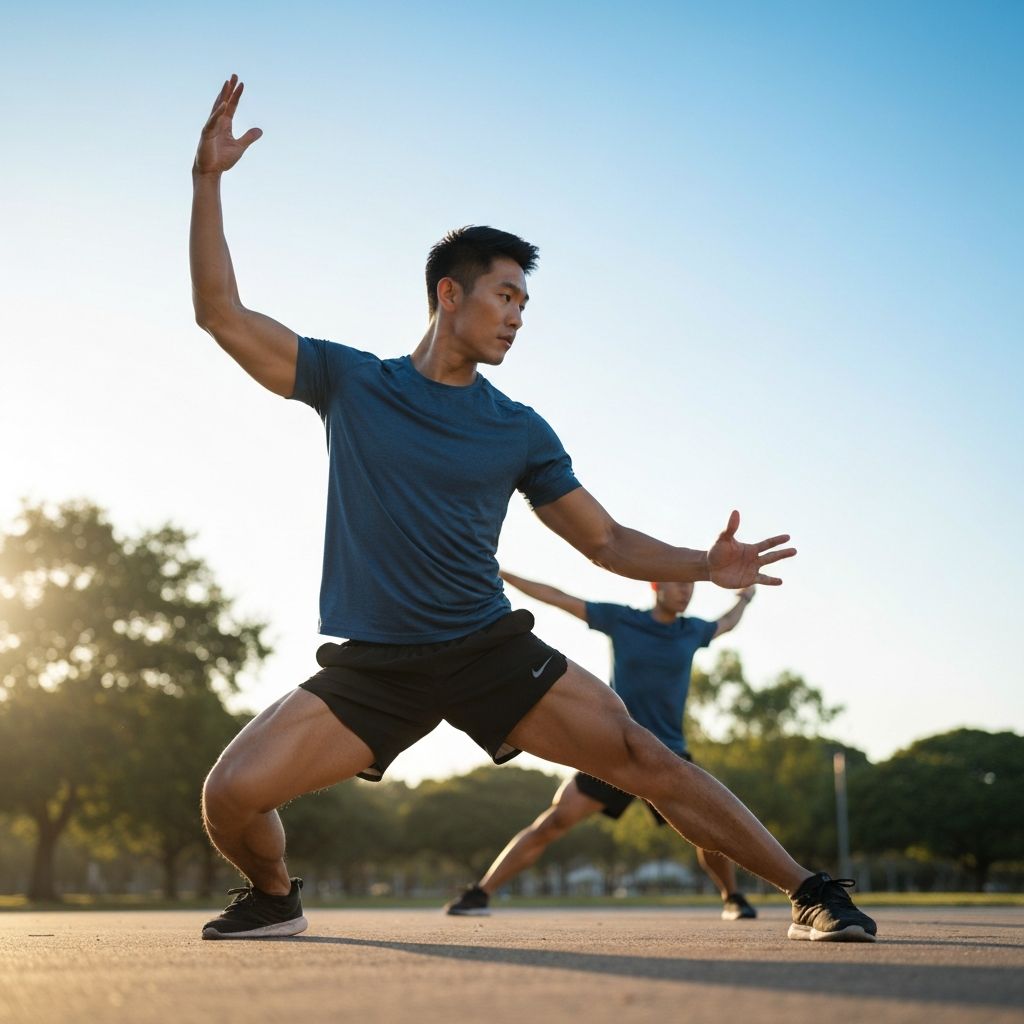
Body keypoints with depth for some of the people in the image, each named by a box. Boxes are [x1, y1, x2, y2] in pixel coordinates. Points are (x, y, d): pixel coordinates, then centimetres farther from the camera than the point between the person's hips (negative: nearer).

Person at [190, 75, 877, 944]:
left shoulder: (520, 431, 6)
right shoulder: (349, 383, 4)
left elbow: (605, 540, 9)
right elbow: (222, 314, 1)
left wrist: (703, 564, -8)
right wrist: (209, 180, -5)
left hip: (490, 649, 0)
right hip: (370, 665, 0)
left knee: (641, 755, -13)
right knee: (230, 793, -14)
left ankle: (812, 894, 0)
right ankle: (275, 897, 20)